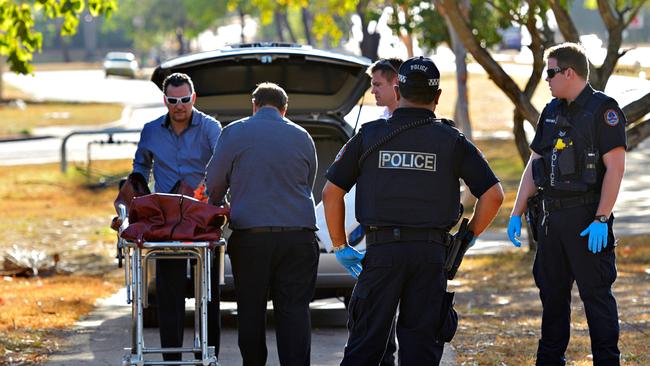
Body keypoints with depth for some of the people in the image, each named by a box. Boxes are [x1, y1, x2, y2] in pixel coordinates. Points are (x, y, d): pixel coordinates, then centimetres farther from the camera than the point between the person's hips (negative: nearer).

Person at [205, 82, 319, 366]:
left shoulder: (235, 133, 1)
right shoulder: (302, 137, 11)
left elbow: (214, 184, 7)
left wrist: (213, 212, 27)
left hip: (250, 234, -2)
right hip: (299, 233, 2)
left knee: (251, 310, 6)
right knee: (294, 310, 0)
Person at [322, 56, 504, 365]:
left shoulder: (369, 136, 5)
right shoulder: (452, 141, 4)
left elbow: (331, 192, 4)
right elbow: (493, 194, 0)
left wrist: (340, 247, 12)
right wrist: (468, 236, 12)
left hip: (381, 250, 0)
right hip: (430, 253, 0)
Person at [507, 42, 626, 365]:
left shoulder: (603, 109, -8)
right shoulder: (552, 112, 15)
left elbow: (615, 167, -15)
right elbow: (534, 166, 18)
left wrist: (601, 220, -21)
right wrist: (517, 213, 11)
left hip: (587, 217, -7)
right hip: (551, 216, 7)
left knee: (596, 294, -4)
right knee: (552, 292, 12)